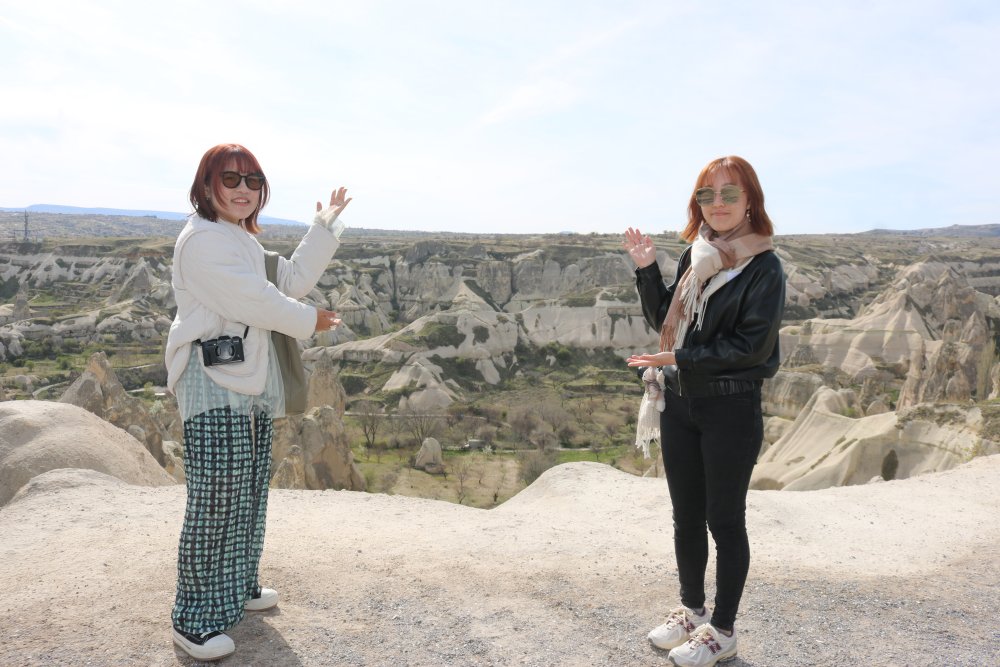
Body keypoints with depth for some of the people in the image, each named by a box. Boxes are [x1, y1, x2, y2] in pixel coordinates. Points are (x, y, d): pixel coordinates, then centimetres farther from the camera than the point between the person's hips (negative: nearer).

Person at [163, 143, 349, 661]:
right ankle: (194, 620, 4)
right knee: (215, 502, -8)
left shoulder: (243, 243, 20)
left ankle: (236, 588, 32)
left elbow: (292, 282, 14)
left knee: (248, 497, 16)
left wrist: (326, 226, 11)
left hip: (252, 388, 10)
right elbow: (255, 301, -17)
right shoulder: (203, 240, -11)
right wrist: (310, 321, -3)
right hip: (215, 390, -10)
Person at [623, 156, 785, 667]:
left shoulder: (763, 266, -10)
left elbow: (752, 344, -17)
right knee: (686, 516, 16)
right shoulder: (694, 257, 7)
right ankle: (692, 610, 36)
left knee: (724, 520, 7)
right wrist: (645, 269, 1)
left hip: (731, 408, -6)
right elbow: (662, 320, 13)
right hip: (679, 404, 6)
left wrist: (679, 359, -18)